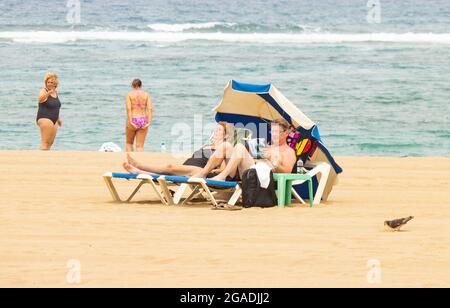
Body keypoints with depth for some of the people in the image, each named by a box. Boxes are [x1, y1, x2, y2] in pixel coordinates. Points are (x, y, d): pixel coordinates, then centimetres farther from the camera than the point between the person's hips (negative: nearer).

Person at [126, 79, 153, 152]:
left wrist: (130, 121, -18)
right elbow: (150, 108, -7)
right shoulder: (146, 95, 4)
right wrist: (149, 122, -10)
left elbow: (128, 108, -15)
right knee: (140, 146, 5)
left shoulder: (129, 94, -1)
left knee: (129, 143, 19)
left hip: (133, 121, -1)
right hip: (143, 120, 1)